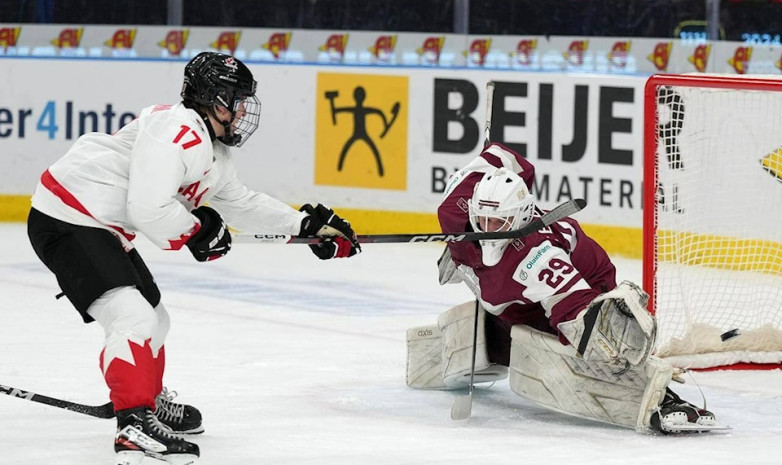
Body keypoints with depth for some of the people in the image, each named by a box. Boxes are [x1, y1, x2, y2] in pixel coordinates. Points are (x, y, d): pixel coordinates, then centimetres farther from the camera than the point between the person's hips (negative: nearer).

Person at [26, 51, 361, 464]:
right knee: (133, 318, -23)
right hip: (67, 222, -11)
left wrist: (307, 224, 27)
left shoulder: (212, 152, 14)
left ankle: (151, 401, 45)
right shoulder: (175, 131, -21)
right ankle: (135, 425, -27)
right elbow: (148, 209, -28)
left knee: (152, 319, 24)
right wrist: (196, 231, -11)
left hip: (103, 229, 11)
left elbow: (240, 204, 29)